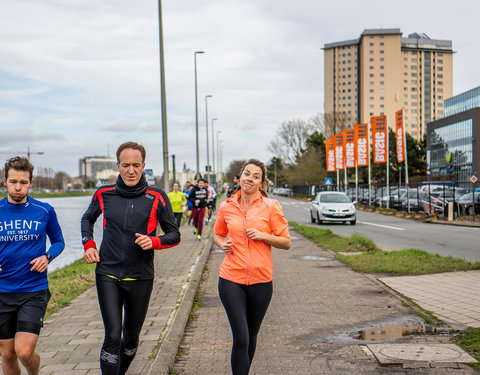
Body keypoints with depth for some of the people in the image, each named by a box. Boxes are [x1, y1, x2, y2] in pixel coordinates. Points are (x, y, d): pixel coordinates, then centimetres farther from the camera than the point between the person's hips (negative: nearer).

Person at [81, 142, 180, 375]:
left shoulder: (156, 197, -3)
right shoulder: (104, 194, 2)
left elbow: (174, 235, 3)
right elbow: (87, 218, 22)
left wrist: (153, 241, -17)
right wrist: (88, 245, 5)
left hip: (140, 277, 0)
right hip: (107, 274, 0)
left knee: (131, 338, 14)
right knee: (112, 336, -12)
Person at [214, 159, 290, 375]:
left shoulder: (271, 207, -3)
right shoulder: (226, 207, 3)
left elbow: (286, 242, 1)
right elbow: (218, 234, 21)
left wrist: (262, 235, -15)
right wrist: (222, 244, -1)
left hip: (260, 280, 0)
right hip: (231, 279, 0)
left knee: (251, 336, 15)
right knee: (240, 338, -9)